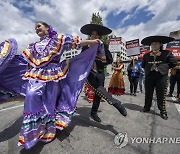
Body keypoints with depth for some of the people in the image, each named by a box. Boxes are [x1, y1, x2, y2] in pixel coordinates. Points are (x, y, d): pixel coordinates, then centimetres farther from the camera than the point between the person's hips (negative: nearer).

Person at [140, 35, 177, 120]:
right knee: (148, 93, 10)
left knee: (161, 95, 3)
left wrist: (163, 67, -5)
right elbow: (143, 65, 18)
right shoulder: (146, 55, 9)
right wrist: (148, 69, 5)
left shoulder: (166, 53, 2)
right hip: (149, 76, 3)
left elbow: (173, 63, 0)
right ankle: (147, 107, 25)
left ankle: (163, 111, 19)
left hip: (161, 76, -2)